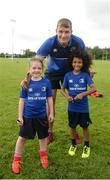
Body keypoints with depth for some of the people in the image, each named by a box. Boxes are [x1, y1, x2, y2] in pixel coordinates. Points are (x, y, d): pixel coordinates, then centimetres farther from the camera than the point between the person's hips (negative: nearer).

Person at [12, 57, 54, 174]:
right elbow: (22, 100, -5)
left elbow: (49, 98, 1)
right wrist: (20, 116, -4)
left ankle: (43, 155, 43)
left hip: (42, 115, 1)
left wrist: (51, 113, 3)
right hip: (28, 116, -1)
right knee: (22, 137, 11)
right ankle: (16, 159, 30)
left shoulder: (46, 82, -9)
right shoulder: (26, 83, -10)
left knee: (43, 136, 18)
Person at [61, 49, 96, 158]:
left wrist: (82, 94, -26)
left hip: (83, 108, -1)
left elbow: (93, 88, -14)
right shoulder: (68, 75, -5)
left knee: (85, 127, 13)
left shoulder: (85, 75, -9)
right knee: (72, 126, 16)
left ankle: (86, 146, 33)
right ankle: (73, 144, 38)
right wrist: (67, 96, -16)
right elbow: (62, 89, 3)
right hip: (72, 107, 2)